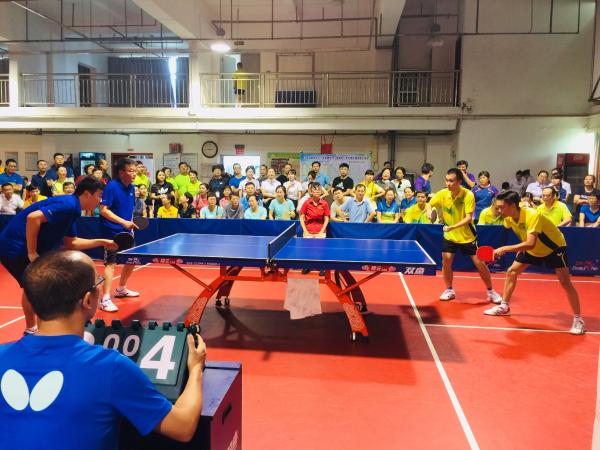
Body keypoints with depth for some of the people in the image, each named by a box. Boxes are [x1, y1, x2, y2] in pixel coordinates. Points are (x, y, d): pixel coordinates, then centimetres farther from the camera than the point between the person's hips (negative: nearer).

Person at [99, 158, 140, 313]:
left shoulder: (131, 187, 7)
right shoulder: (112, 186, -16)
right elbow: (103, 210, -21)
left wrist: (131, 223, 7)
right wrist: (123, 222, -27)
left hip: (126, 231, 8)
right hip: (112, 231, -8)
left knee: (132, 260, 15)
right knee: (111, 263, -11)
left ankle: (121, 289, 35)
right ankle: (105, 299, -9)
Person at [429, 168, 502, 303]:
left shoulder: (468, 195, -21)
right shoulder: (442, 194, -11)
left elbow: (469, 218, -25)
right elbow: (429, 205, 4)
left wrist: (453, 227, -39)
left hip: (467, 236, -3)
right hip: (449, 236, 3)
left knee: (479, 262, -1)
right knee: (446, 261, -4)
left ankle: (491, 291, 19)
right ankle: (449, 290, 17)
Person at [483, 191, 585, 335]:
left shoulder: (532, 216, -37)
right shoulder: (509, 218, -15)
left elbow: (530, 244, -47)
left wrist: (505, 249, -47)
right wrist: (519, 248, 5)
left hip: (554, 247, -7)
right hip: (532, 250, 7)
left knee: (565, 282, -16)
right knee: (511, 272, 4)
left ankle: (578, 319, -3)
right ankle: (504, 307, 18)